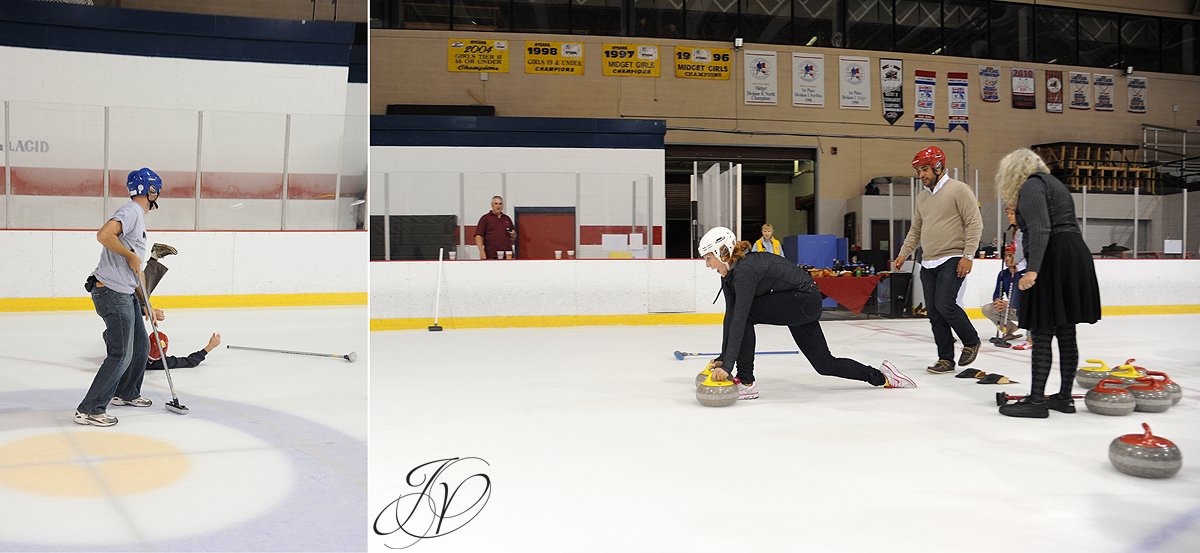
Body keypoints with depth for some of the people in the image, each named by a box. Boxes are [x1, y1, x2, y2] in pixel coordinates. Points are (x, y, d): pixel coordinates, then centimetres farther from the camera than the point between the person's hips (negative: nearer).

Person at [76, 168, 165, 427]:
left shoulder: (139, 219, 21)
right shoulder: (131, 211, -10)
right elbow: (104, 235, -30)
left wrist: (147, 307, 21)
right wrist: (131, 255, -16)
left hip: (126, 294, 10)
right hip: (112, 292, -10)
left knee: (141, 345, 20)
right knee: (121, 355, -9)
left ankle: (126, 393, 38)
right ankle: (89, 409, -2)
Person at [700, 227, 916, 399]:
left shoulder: (745, 269, -27)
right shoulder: (729, 272, 1)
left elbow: (739, 318, -33)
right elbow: (729, 316, 2)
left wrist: (727, 365, -35)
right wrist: (722, 358, -2)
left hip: (806, 300, -10)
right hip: (798, 304, 10)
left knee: (745, 315, -21)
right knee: (824, 364, 14)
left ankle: (746, 383, -13)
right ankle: (881, 376, 29)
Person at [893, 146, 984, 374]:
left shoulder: (958, 189, -6)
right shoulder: (922, 197, 17)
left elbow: (975, 223, -10)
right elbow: (916, 230, 24)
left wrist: (968, 255, -16)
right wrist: (904, 252, 11)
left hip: (953, 259, -7)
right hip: (929, 263, 8)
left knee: (944, 304, -18)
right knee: (934, 313, 4)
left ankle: (971, 341, 6)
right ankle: (946, 359, 10)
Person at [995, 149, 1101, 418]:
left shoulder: (1031, 185, -5)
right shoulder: (1054, 183, 25)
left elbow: (1040, 230, -18)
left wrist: (1032, 269, -24)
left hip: (1053, 262, -10)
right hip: (1076, 257, 10)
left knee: (1042, 333, -8)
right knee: (1066, 333, 12)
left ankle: (1036, 400, -6)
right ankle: (1064, 397, 18)